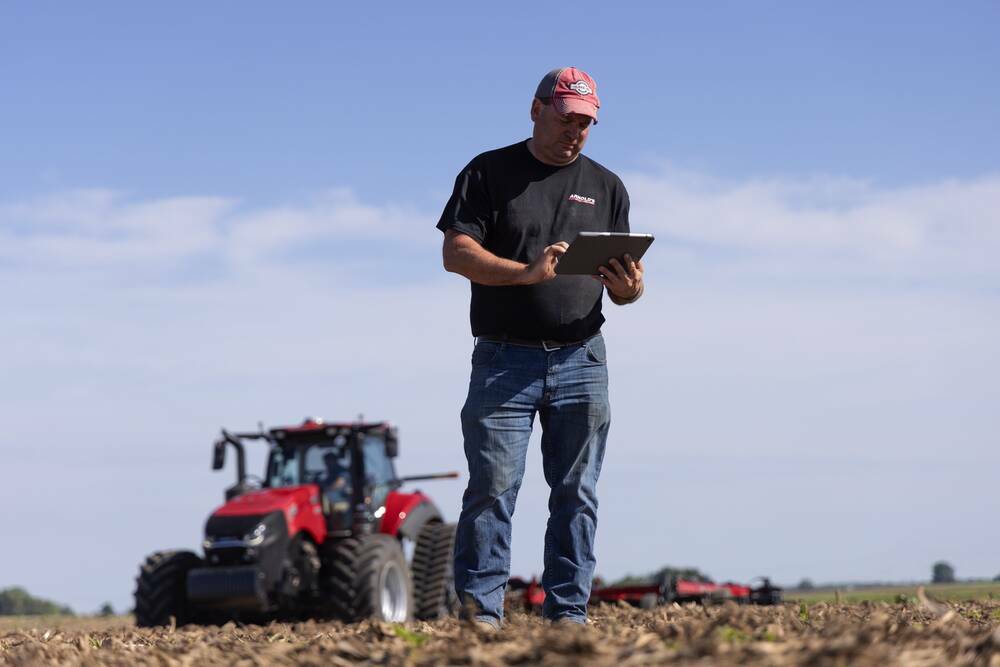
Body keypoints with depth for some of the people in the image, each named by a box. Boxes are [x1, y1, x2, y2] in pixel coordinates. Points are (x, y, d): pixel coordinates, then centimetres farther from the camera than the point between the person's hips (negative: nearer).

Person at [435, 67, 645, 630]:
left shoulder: (606, 187, 15)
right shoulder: (489, 173, 5)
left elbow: (623, 285, 12)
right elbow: (456, 252, -6)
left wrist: (630, 287, -13)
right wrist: (526, 273, -21)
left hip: (581, 361, 3)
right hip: (503, 360, -3)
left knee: (577, 494, 3)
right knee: (492, 488, -9)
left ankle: (569, 614, 7)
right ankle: (481, 611, -6)